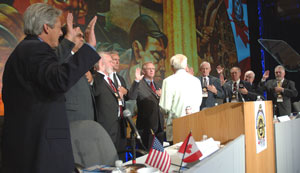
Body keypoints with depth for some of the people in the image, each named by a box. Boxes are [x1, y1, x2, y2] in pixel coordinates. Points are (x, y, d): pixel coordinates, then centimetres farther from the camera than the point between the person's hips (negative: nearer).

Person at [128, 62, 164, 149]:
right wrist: (136, 80, -33)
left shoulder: (158, 85, 16)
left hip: (159, 123, 7)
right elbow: (131, 97, -25)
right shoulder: (139, 84, -6)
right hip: (147, 124, -7)